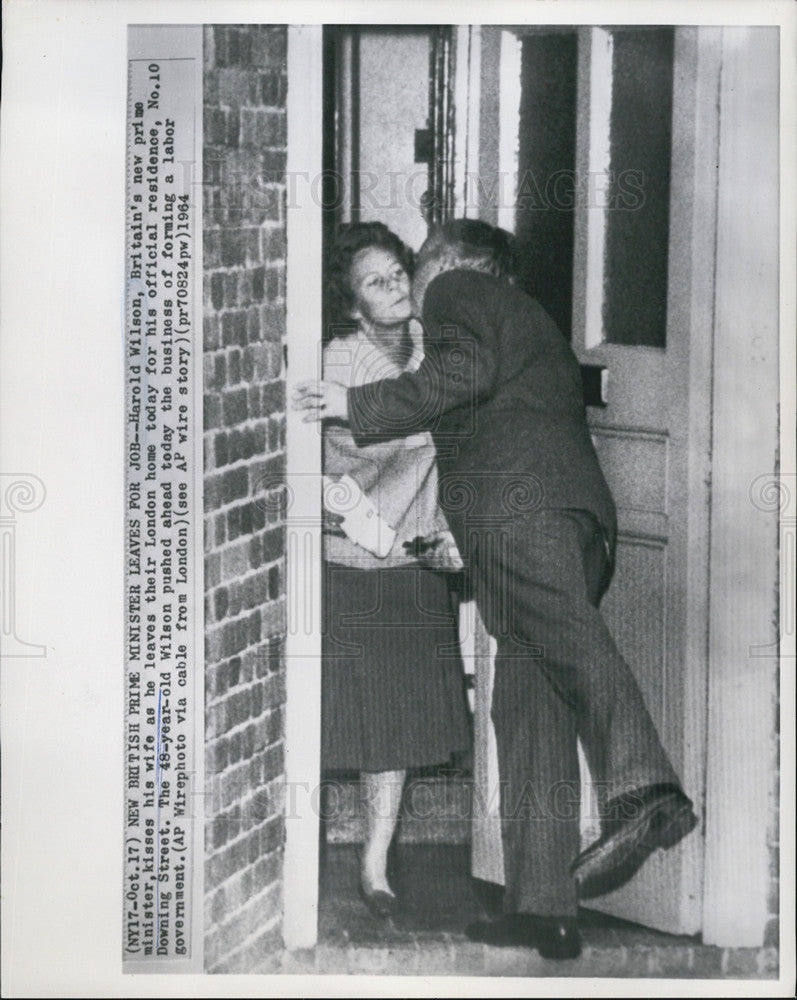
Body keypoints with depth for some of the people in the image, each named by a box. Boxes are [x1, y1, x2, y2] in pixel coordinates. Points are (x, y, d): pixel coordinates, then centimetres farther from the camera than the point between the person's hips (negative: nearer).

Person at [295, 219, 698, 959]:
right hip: (579, 517, 8)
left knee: (568, 636, -29)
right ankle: (543, 906, -2)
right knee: (528, 703, 3)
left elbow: (466, 374, -6)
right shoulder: (530, 319, 40)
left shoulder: (457, 291, 15)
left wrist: (358, 405, 0)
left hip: (519, 496, -8)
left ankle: (642, 794, -52)